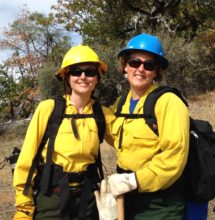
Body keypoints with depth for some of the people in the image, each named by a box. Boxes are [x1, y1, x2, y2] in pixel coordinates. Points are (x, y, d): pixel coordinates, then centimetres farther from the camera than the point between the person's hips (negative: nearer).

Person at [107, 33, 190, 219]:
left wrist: (134, 180, -20)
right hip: (127, 196, 6)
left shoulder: (168, 102, -14)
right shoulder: (121, 104, 6)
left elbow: (174, 157, -21)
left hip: (160, 203, -6)